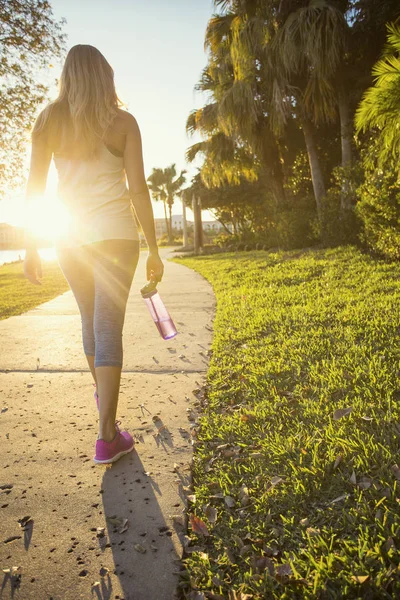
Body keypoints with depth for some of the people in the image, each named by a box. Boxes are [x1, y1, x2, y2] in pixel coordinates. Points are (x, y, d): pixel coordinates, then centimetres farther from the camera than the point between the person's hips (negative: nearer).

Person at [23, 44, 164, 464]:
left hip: (71, 237, 3)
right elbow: (138, 190, -5)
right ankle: (107, 436, -5)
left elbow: (34, 188, 2)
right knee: (108, 327, -4)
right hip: (115, 235, -3)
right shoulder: (123, 122, 1)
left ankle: (102, 392, 43)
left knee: (90, 320, 20)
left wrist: (31, 248, 7)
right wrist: (154, 250, -1)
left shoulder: (49, 120, 7)